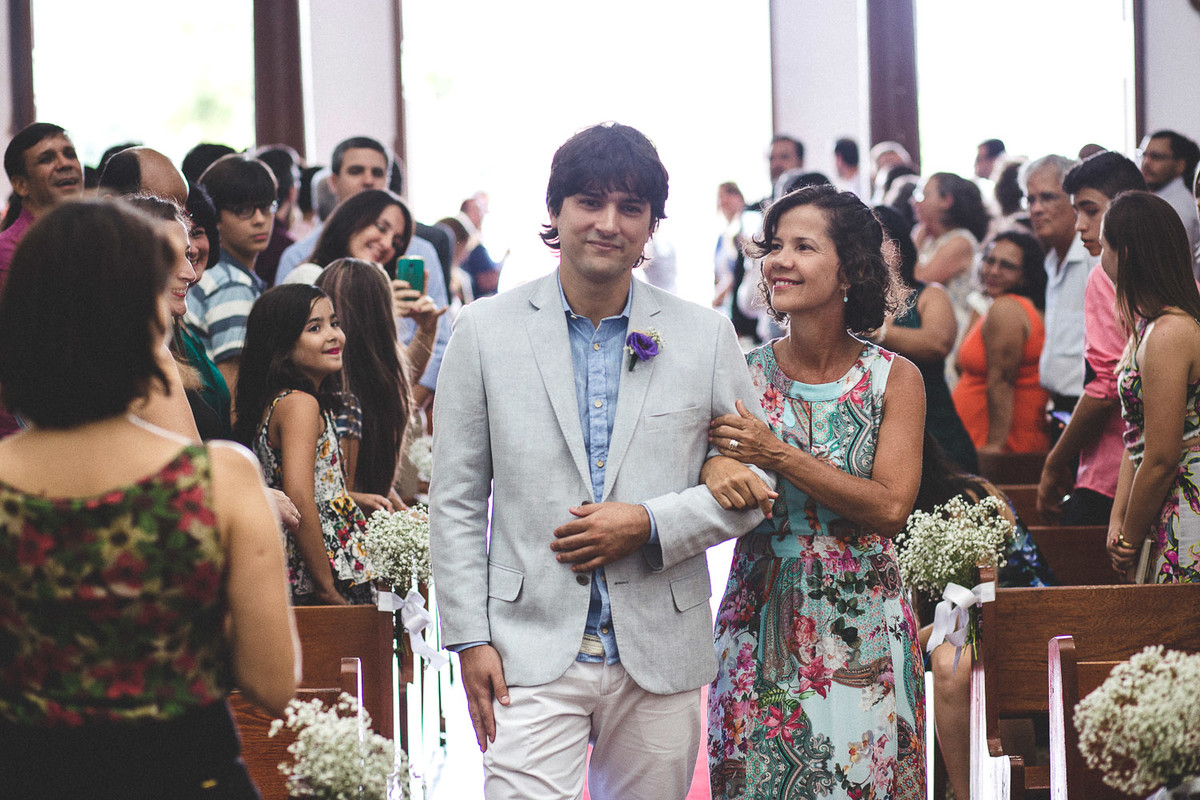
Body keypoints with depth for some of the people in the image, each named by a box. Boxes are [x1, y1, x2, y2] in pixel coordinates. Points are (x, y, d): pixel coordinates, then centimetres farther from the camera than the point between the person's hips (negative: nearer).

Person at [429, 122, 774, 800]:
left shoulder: (707, 336, 5)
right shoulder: (487, 330, 3)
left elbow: (755, 484, 7)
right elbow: (457, 500, 4)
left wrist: (649, 523, -9)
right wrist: (470, 637, -3)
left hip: (661, 663, 2)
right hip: (533, 652, -2)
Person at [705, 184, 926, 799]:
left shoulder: (893, 378, -2)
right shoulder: (743, 374, 3)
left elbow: (891, 507, -11)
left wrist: (778, 455, -17)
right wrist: (714, 466, -19)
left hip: (860, 631, -1)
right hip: (760, 622, 1)